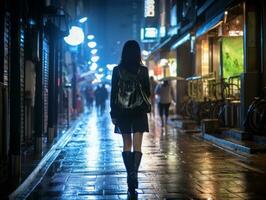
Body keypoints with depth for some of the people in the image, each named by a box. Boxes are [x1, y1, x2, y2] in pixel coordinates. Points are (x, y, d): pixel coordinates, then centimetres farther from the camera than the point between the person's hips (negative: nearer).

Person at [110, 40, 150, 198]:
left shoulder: (117, 70, -3)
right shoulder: (143, 70, -4)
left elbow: (113, 93, -2)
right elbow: (147, 93, 2)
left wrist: (113, 114, 3)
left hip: (122, 112, 1)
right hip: (139, 113, -1)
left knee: (127, 144, 13)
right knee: (137, 146, -3)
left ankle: (130, 176, 15)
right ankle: (134, 175, -20)